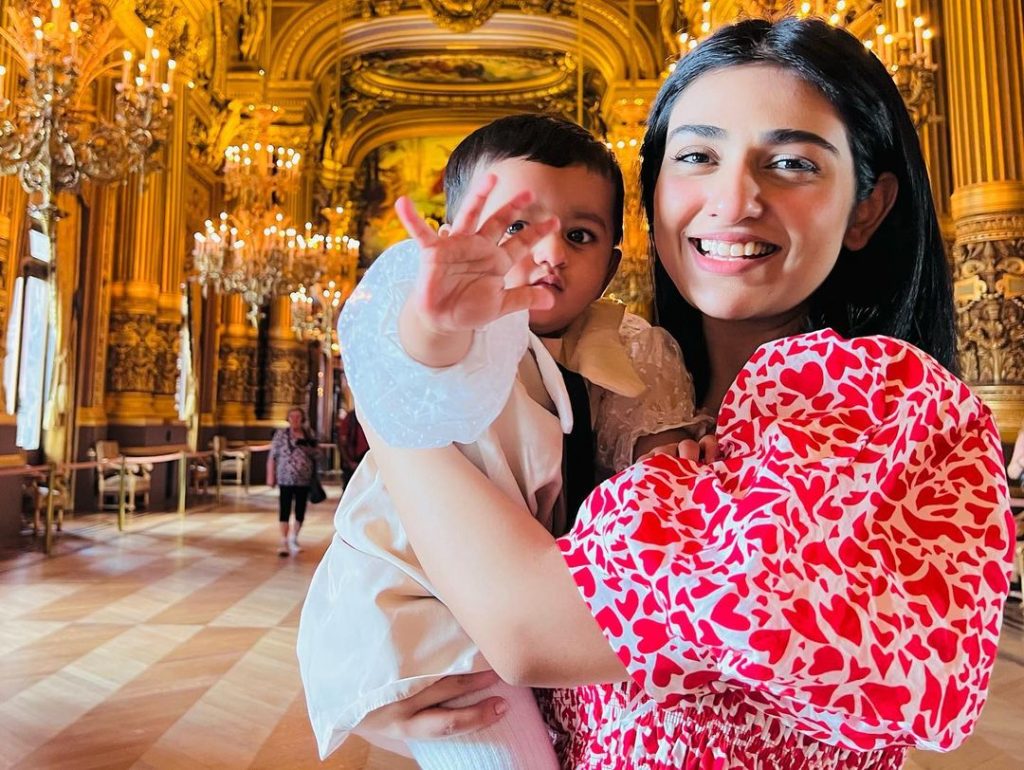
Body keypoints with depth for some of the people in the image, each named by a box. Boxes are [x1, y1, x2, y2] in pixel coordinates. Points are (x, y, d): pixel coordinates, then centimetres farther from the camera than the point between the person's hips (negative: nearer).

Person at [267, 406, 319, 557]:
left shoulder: (309, 435, 5)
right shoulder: (281, 434, 0)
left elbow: (314, 456, 9)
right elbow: (272, 456, -1)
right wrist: (270, 476, -6)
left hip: (304, 479, 3)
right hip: (286, 478, -3)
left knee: (300, 509, 9)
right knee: (285, 509, -2)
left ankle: (294, 538, 27)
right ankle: (284, 542, 3)